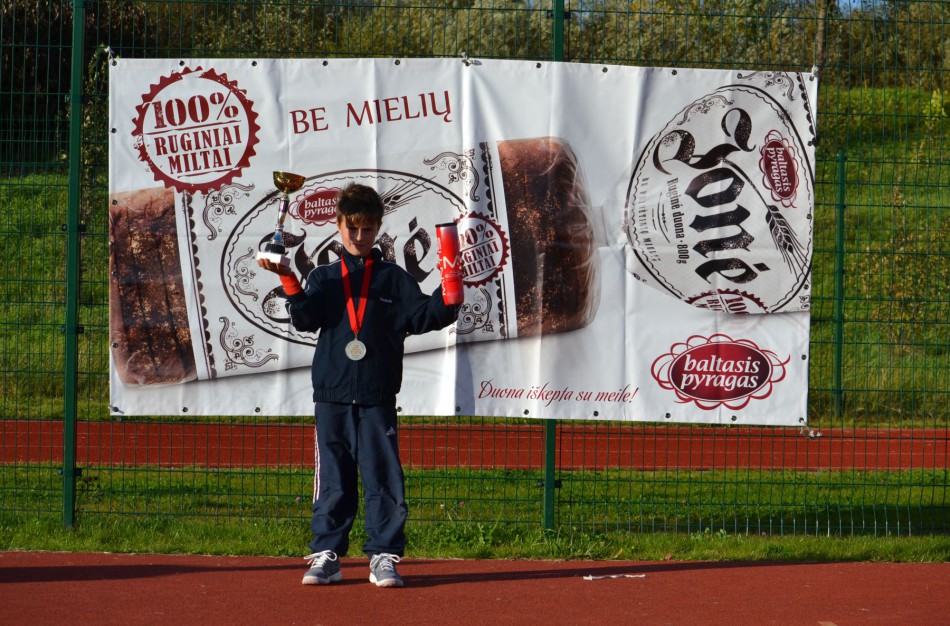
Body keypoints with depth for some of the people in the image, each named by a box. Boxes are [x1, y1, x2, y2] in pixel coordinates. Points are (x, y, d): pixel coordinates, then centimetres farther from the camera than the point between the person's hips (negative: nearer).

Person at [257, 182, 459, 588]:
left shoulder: (394, 279, 11)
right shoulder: (324, 278, 14)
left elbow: (422, 317, 1)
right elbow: (305, 318, -1)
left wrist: (448, 293, -16)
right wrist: (289, 280, -16)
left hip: (377, 399, -1)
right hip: (331, 396, 1)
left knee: (383, 478, -3)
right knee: (332, 478, 3)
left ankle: (383, 556, 1)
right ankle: (326, 556, 8)